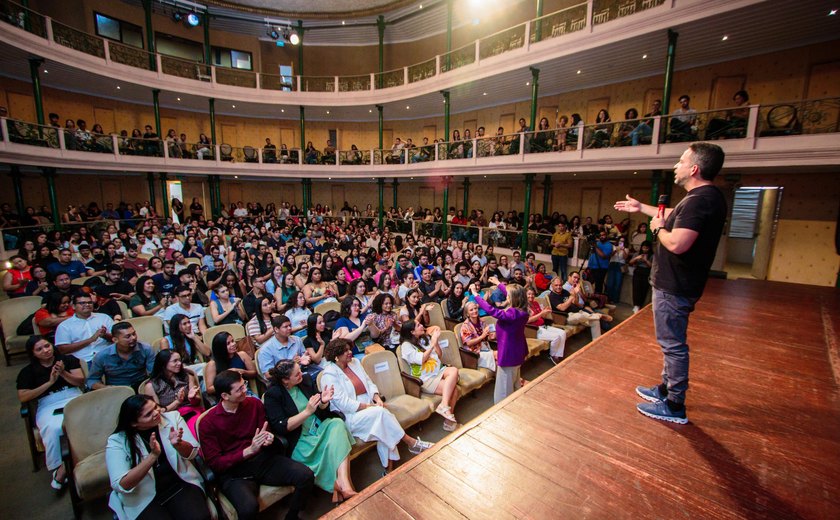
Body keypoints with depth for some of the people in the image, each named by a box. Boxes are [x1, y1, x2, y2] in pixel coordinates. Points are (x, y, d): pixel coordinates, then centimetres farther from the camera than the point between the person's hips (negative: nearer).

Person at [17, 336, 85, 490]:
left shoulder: (68, 359, 12)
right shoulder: (27, 371, 12)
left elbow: (81, 382, 6)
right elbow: (23, 397, 1)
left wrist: (63, 373, -10)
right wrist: (50, 382, -9)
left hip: (74, 399, 0)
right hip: (48, 407, 1)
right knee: (53, 428, -34)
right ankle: (59, 466, -19)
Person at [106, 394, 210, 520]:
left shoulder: (172, 417, -1)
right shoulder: (117, 441, -6)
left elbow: (192, 453, -4)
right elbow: (122, 486, -15)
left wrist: (177, 444, -26)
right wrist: (153, 455, -30)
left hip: (181, 484, 1)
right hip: (144, 499, 0)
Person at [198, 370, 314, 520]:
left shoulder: (254, 403, 1)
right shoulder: (207, 423, -8)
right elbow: (215, 463, -9)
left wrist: (268, 438, -15)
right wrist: (249, 450, -22)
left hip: (263, 459, 3)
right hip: (233, 473, -3)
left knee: (306, 476, -18)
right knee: (248, 507, -35)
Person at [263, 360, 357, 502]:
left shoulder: (306, 380, 2)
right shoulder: (272, 394, -11)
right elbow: (280, 428, -16)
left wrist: (324, 402, -16)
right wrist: (307, 412, -24)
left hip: (319, 428, 5)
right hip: (298, 441, -4)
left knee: (337, 423, -25)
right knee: (332, 449, -26)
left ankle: (344, 484, -31)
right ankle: (342, 485, -7)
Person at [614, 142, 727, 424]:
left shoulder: (699, 200, -23)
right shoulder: (708, 197, 11)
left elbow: (677, 243, -33)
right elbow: (676, 218, 28)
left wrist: (658, 228, -13)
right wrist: (641, 208, 35)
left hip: (674, 286, -11)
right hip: (677, 283, 11)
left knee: (673, 344, 1)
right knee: (672, 342, 21)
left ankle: (675, 406, 16)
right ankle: (666, 389, 37)